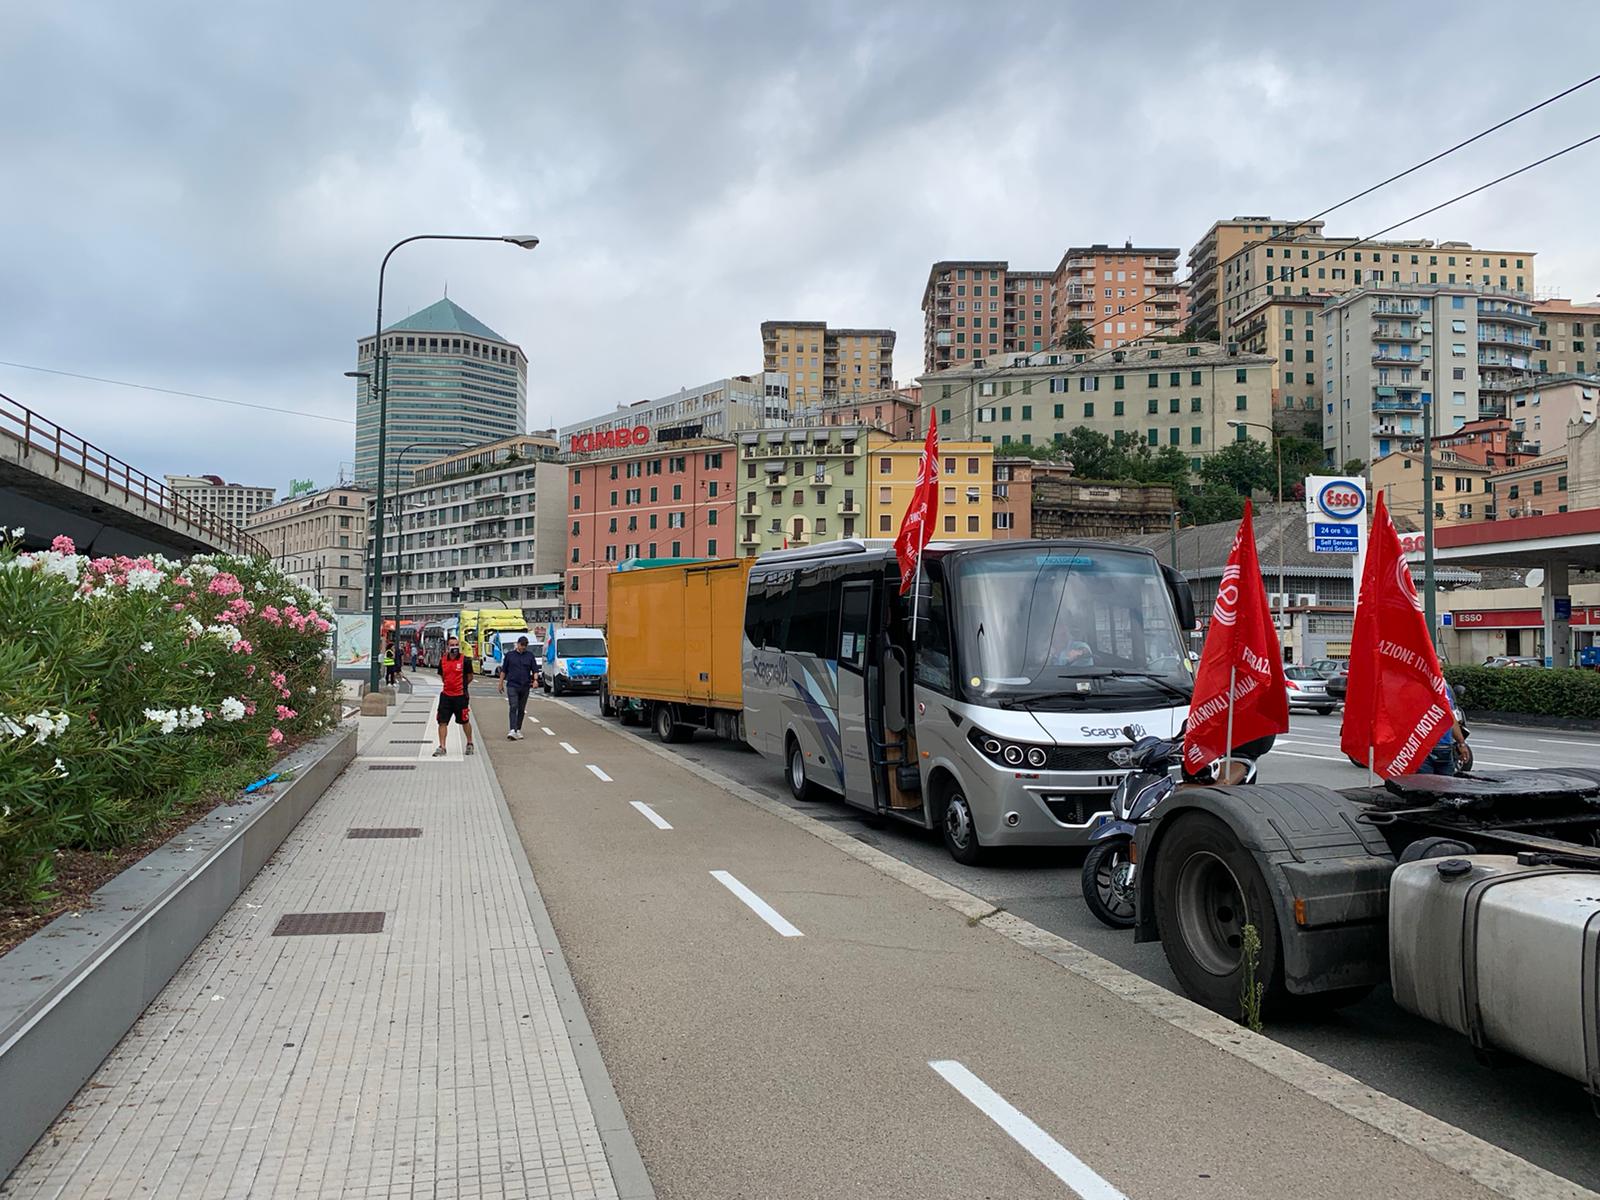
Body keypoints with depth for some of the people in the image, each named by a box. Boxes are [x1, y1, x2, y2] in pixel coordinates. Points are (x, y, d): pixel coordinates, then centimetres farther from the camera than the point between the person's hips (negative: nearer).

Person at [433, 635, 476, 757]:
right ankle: (442, 747, 5)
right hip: (446, 695, 4)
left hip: (460, 696, -4)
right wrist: (450, 685, 11)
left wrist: (461, 685, 4)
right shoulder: (442, 661, 5)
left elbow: (469, 677, 2)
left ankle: (470, 744, 27)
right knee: (442, 721, -1)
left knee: (465, 721, 8)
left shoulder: (465, 660, -7)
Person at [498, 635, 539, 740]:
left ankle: (518, 730, 18)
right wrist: (501, 683, 8)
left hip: (525, 686, 2)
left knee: (521, 709, 8)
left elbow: (535, 669, 4)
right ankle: (513, 730, -22)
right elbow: (503, 670, 10)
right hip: (512, 685, -2)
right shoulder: (510, 654, 5)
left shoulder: (530, 655, 7)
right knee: (513, 707, -14)